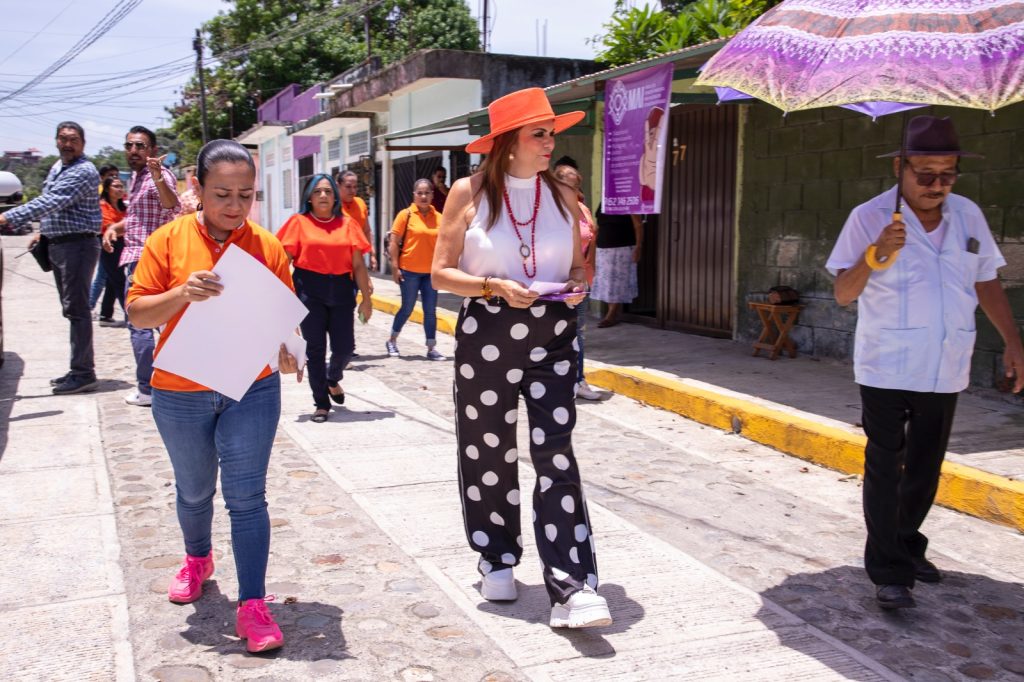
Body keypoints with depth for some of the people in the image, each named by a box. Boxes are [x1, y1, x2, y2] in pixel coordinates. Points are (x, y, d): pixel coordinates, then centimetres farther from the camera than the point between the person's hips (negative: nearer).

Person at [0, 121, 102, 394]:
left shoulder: (83, 172, -15)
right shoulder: (57, 168, 16)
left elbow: (51, 202, -25)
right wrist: (42, 231, 16)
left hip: (78, 245, -9)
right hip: (57, 245, 9)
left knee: (76, 309, -9)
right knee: (72, 309, 11)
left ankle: (83, 373, -6)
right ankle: (80, 368, 18)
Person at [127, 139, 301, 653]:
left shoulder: (267, 245, -3)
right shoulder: (169, 240, -6)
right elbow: (137, 313, -7)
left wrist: (286, 350, -17)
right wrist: (182, 294, -25)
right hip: (181, 393, 1)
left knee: (246, 496, -2)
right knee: (194, 490, 19)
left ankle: (253, 605, 4)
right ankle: (197, 560, 47)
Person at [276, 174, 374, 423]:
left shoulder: (347, 224, 6)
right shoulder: (299, 222, 2)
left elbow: (358, 265, 6)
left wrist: (366, 298, 3)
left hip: (340, 289, 2)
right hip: (309, 290, -2)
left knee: (345, 346, 1)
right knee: (315, 347, 3)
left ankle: (332, 379, 36)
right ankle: (321, 403, 16)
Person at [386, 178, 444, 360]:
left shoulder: (439, 217, 4)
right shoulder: (406, 215, -5)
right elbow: (394, 242, -4)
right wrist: (395, 267, -9)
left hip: (431, 272, 3)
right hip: (409, 271, -3)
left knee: (430, 311, 5)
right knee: (407, 308, 6)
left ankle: (431, 348, 12)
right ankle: (392, 341, 25)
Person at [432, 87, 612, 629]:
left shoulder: (563, 196, 8)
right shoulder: (469, 192, -1)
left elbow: (577, 265, 17)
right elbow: (441, 273, -3)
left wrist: (576, 287, -6)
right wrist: (495, 287, -18)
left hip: (553, 335, 1)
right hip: (486, 334, -1)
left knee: (556, 454, -7)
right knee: (488, 452, 9)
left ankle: (572, 589, -7)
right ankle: (497, 561, 31)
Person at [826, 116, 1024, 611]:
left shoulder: (968, 216, 5)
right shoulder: (870, 218, -10)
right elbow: (843, 294, -12)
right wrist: (875, 256, -29)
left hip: (945, 373, 5)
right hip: (886, 371, -5)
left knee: (925, 469, 15)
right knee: (885, 470, -3)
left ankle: (907, 546, 34)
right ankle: (889, 573, 2)